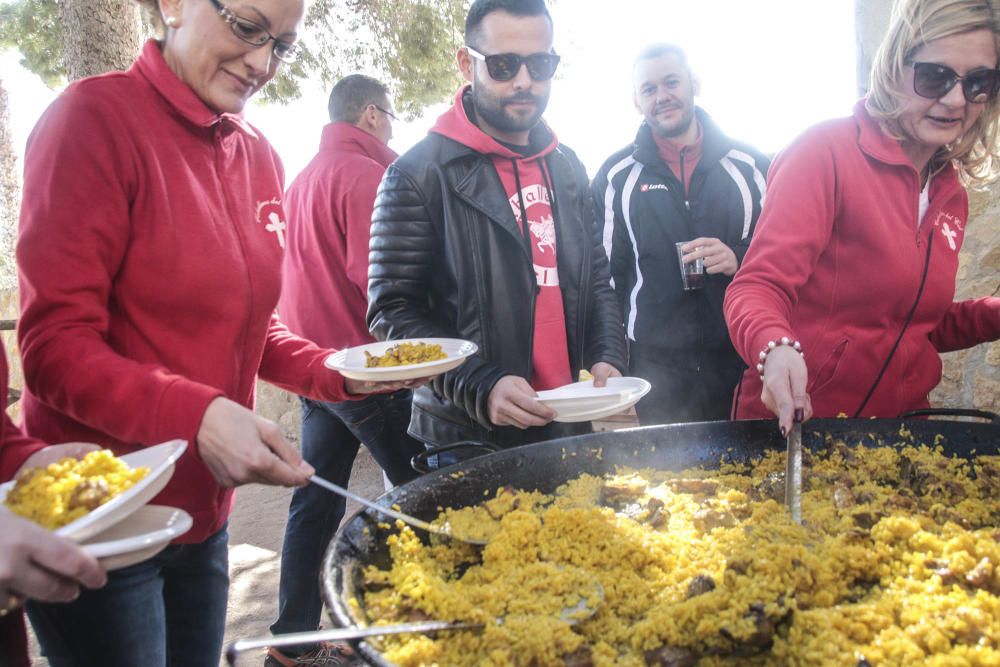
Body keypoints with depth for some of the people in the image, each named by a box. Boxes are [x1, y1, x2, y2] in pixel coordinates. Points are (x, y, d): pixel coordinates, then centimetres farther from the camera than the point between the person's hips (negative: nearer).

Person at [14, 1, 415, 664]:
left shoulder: (260, 157, 5)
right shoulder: (96, 117, -14)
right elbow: (55, 344, -17)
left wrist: (337, 373, -3)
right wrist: (195, 415, -31)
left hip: (204, 512, 6)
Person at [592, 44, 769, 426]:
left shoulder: (749, 165, 6)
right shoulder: (617, 176, 6)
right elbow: (605, 273, 8)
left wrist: (740, 259, -11)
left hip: (742, 357, 1)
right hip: (654, 365, -1)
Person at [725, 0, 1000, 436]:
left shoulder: (951, 195, 8)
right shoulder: (828, 151, -14)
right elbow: (757, 287, -21)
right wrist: (776, 348, -40)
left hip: (898, 428, 7)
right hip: (792, 423, -7)